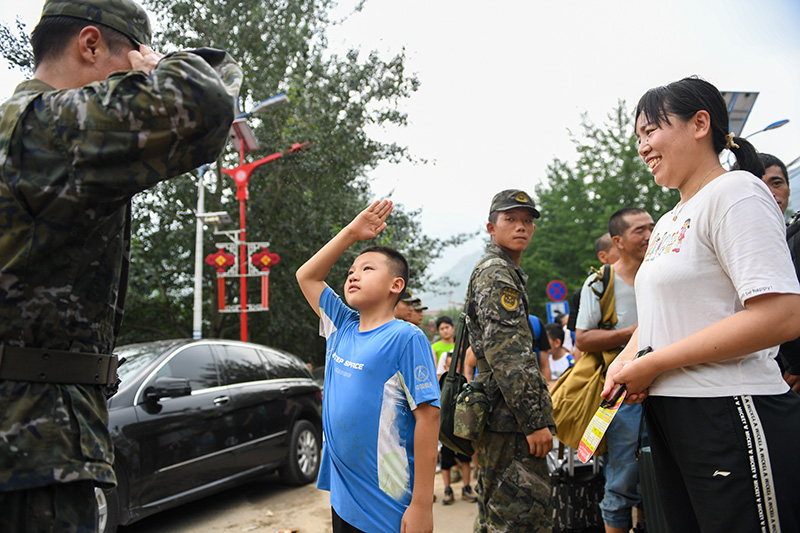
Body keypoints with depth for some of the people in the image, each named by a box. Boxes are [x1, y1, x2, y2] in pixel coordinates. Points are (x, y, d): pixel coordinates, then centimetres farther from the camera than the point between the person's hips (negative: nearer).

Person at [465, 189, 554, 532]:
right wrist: (536, 420, -22)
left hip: (500, 417, 11)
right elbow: (507, 355, -21)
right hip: (510, 419, -11)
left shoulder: (504, 272, 23)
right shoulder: (497, 274, -11)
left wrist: (536, 416, 27)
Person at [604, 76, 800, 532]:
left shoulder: (736, 191, -10)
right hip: (667, 414, 9)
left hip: (731, 417, -8)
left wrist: (654, 364, -17)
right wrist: (626, 360, 3)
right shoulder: (668, 222, 16)